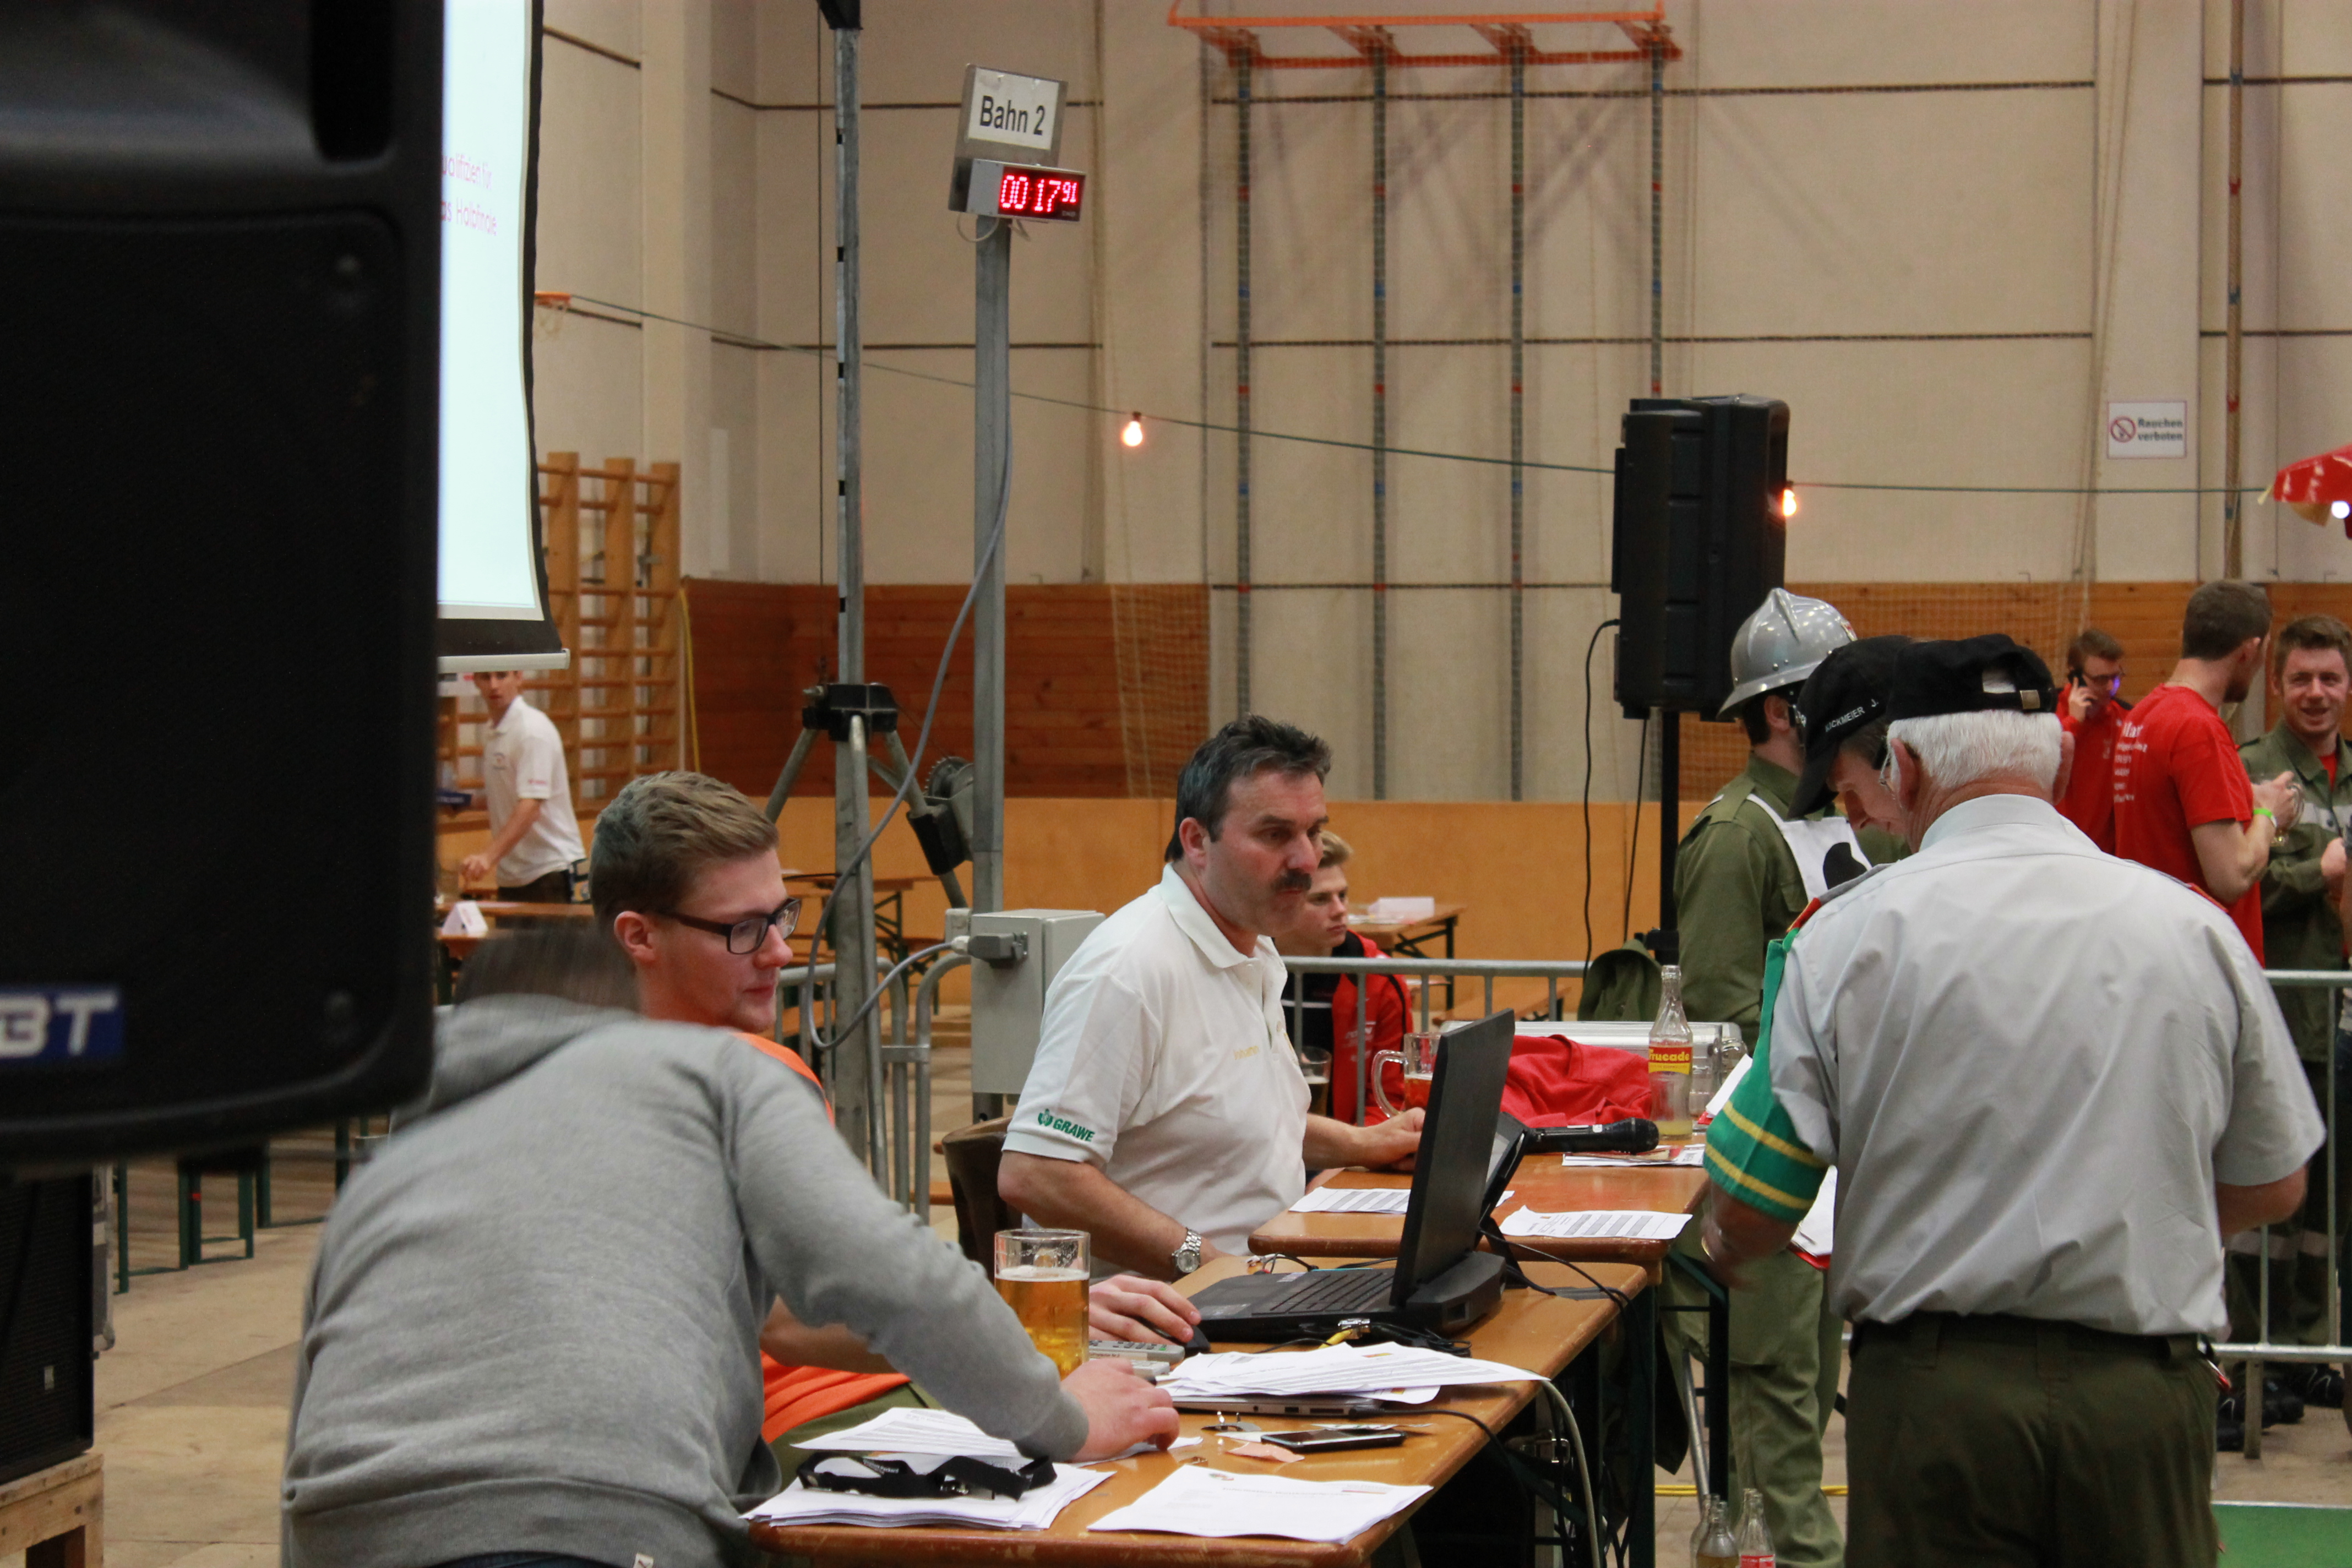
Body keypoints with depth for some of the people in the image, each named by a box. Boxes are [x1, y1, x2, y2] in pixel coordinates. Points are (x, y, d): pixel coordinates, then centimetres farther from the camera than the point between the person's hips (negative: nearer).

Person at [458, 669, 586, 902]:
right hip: (510, 875, 8)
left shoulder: (532, 729, -15)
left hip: (549, 869, -8)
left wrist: (489, 855, -35)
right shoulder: (491, 731, 13)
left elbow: (531, 805, -24)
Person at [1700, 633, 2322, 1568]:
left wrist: (1719, 1251, 18)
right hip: (2145, 1388, 2)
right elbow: (2273, 1186, 11)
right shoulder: (2194, 928, 1)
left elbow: (1748, 1212, -5)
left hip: (1937, 1388, -2)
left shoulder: (1850, 935, -6)